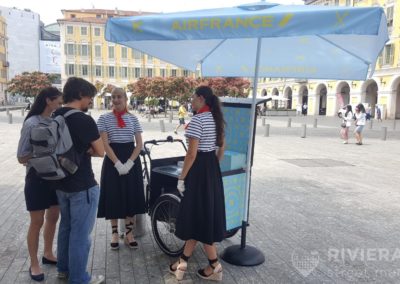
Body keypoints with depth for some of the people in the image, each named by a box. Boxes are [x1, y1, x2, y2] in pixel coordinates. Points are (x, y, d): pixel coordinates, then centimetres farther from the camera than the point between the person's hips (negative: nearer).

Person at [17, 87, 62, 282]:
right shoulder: (31, 123, -15)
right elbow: (21, 158, -13)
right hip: (37, 178, -6)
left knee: (53, 218, 18)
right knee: (37, 222, 7)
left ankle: (48, 254, 38)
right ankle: (34, 264, 24)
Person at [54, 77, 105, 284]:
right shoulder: (84, 120, -20)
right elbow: (100, 152, -14)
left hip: (61, 183, 9)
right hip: (82, 185, -8)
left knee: (66, 226, 22)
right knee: (81, 233, 4)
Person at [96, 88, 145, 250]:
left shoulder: (133, 119, 5)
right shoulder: (104, 118, 0)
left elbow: (139, 144, 1)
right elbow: (105, 144, -7)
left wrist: (129, 163, -12)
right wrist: (118, 164, -17)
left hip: (132, 161, 2)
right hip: (112, 161, -2)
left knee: (131, 196, 6)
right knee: (114, 196, 4)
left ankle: (129, 233, 21)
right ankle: (115, 233, 21)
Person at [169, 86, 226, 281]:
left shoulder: (197, 119, -17)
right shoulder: (217, 119, 10)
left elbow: (192, 153, -20)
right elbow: (222, 148, 15)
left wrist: (182, 178, -13)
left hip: (198, 169, -9)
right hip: (213, 169, 10)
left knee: (198, 216, 3)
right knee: (208, 212, 13)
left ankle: (215, 266, 14)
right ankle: (183, 261, 25)